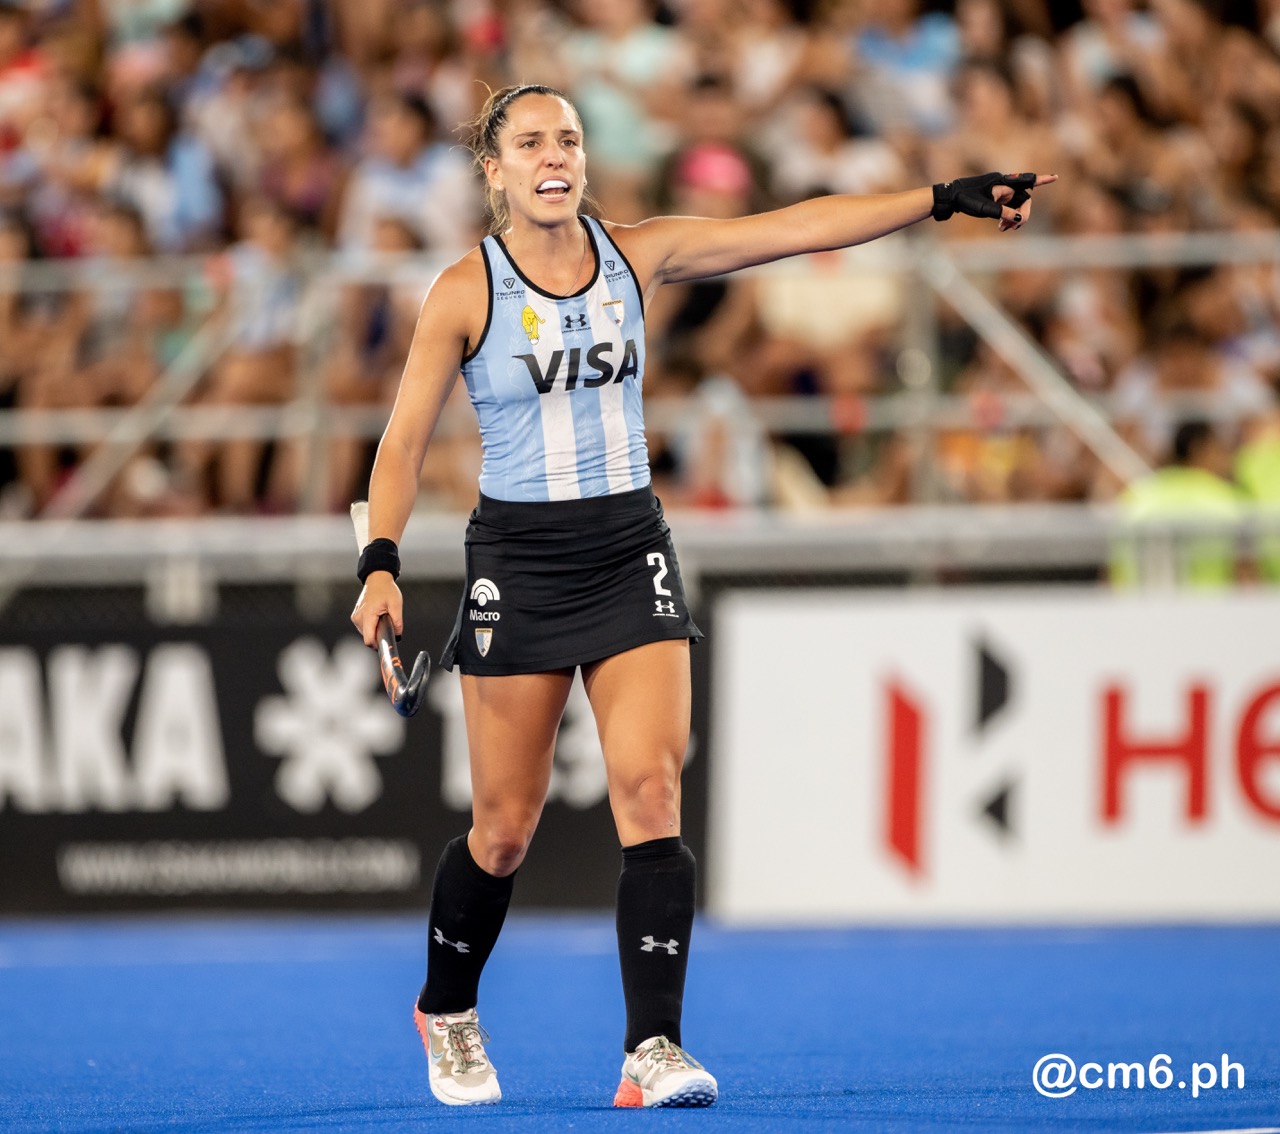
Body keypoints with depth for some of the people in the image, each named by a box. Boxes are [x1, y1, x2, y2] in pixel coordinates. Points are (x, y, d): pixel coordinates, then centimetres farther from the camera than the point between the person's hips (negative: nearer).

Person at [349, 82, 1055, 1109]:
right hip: (518, 562, -2)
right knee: (505, 828, 3)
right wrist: (380, 563, -19)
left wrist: (946, 200, -11)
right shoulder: (466, 292, -7)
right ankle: (447, 1015, 30)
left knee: (651, 791, -13)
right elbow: (404, 445, -5)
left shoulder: (636, 256, 1)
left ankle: (654, 1052, -18)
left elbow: (798, 227, -4)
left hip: (629, 551, 2)